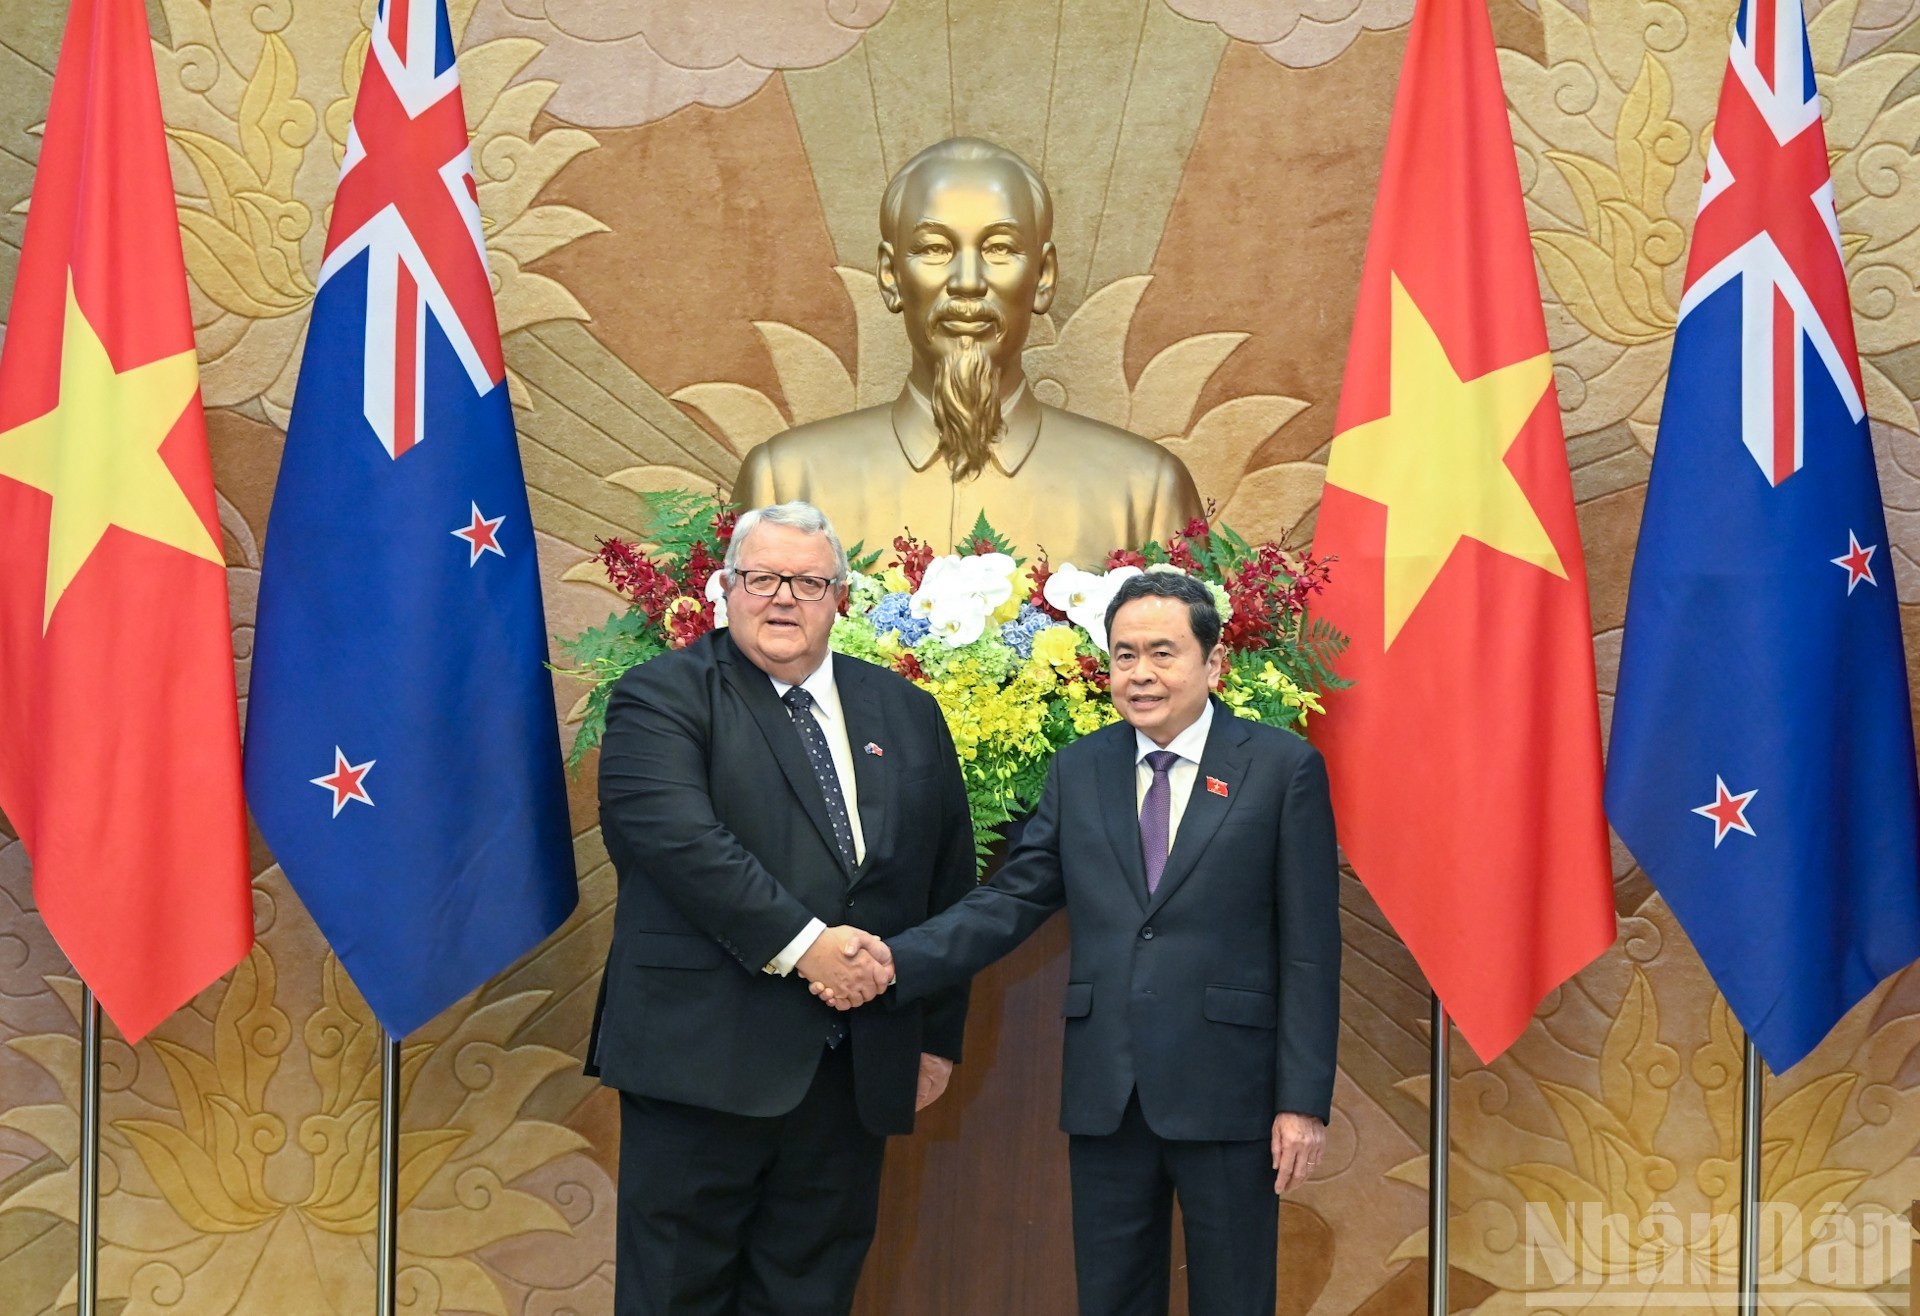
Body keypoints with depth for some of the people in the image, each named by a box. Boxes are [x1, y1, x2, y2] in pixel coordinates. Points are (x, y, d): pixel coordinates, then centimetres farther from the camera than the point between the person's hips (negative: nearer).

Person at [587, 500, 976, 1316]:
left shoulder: (907, 715, 14)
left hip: (854, 1068, 5)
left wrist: (939, 1034, 13)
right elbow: (676, 834, -18)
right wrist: (799, 942, -21)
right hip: (705, 1057, -4)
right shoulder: (663, 697, -1)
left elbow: (950, 882, 16)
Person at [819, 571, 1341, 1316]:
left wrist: (1305, 1101, -7)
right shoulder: (1078, 771, 9)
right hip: (1105, 1096, 3)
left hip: (1227, 1094, -3)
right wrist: (896, 963, -12)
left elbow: (1309, 950, -4)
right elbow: (1011, 902, 4)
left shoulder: (1284, 768, -2)